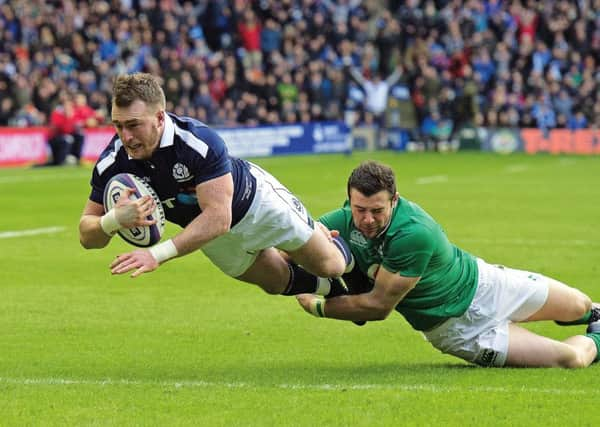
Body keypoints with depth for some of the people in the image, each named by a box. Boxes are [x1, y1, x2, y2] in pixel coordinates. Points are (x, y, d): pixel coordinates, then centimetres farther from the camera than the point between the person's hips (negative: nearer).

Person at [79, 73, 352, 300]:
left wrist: (158, 254, -57)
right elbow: (87, 236, -24)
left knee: (329, 265, 14)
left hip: (254, 200, -4)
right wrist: (114, 220, -49)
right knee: (279, 284, 22)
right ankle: (334, 290, 54)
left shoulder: (200, 141, -44)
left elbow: (218, 217, -48)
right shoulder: (112, 162, -30)